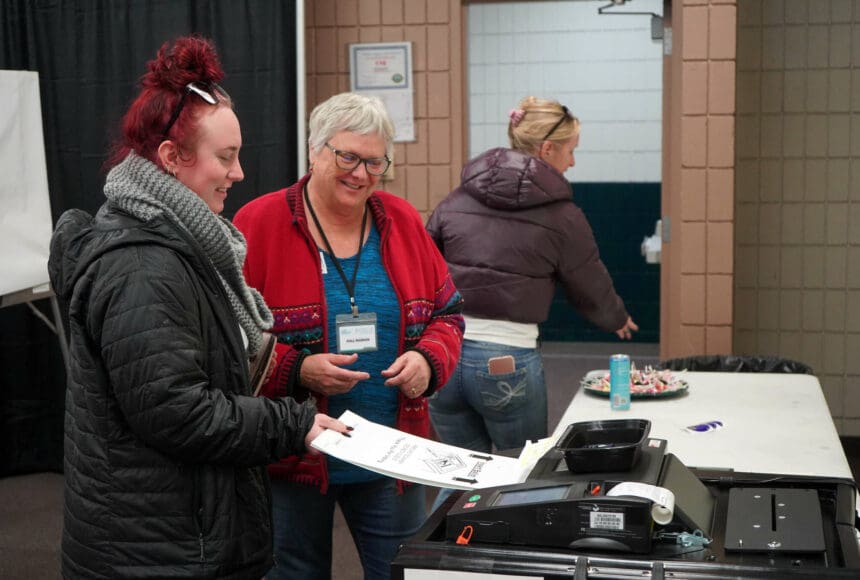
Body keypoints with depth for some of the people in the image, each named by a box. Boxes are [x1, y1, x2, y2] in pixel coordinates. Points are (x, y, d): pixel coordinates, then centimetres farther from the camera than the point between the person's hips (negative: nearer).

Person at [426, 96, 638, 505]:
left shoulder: (457, 200, 7)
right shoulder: (561, 217, -2)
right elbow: (592, 290, 10)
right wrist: (618, 321, 31)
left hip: (445, 353, 4)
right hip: (508, 362, -4)